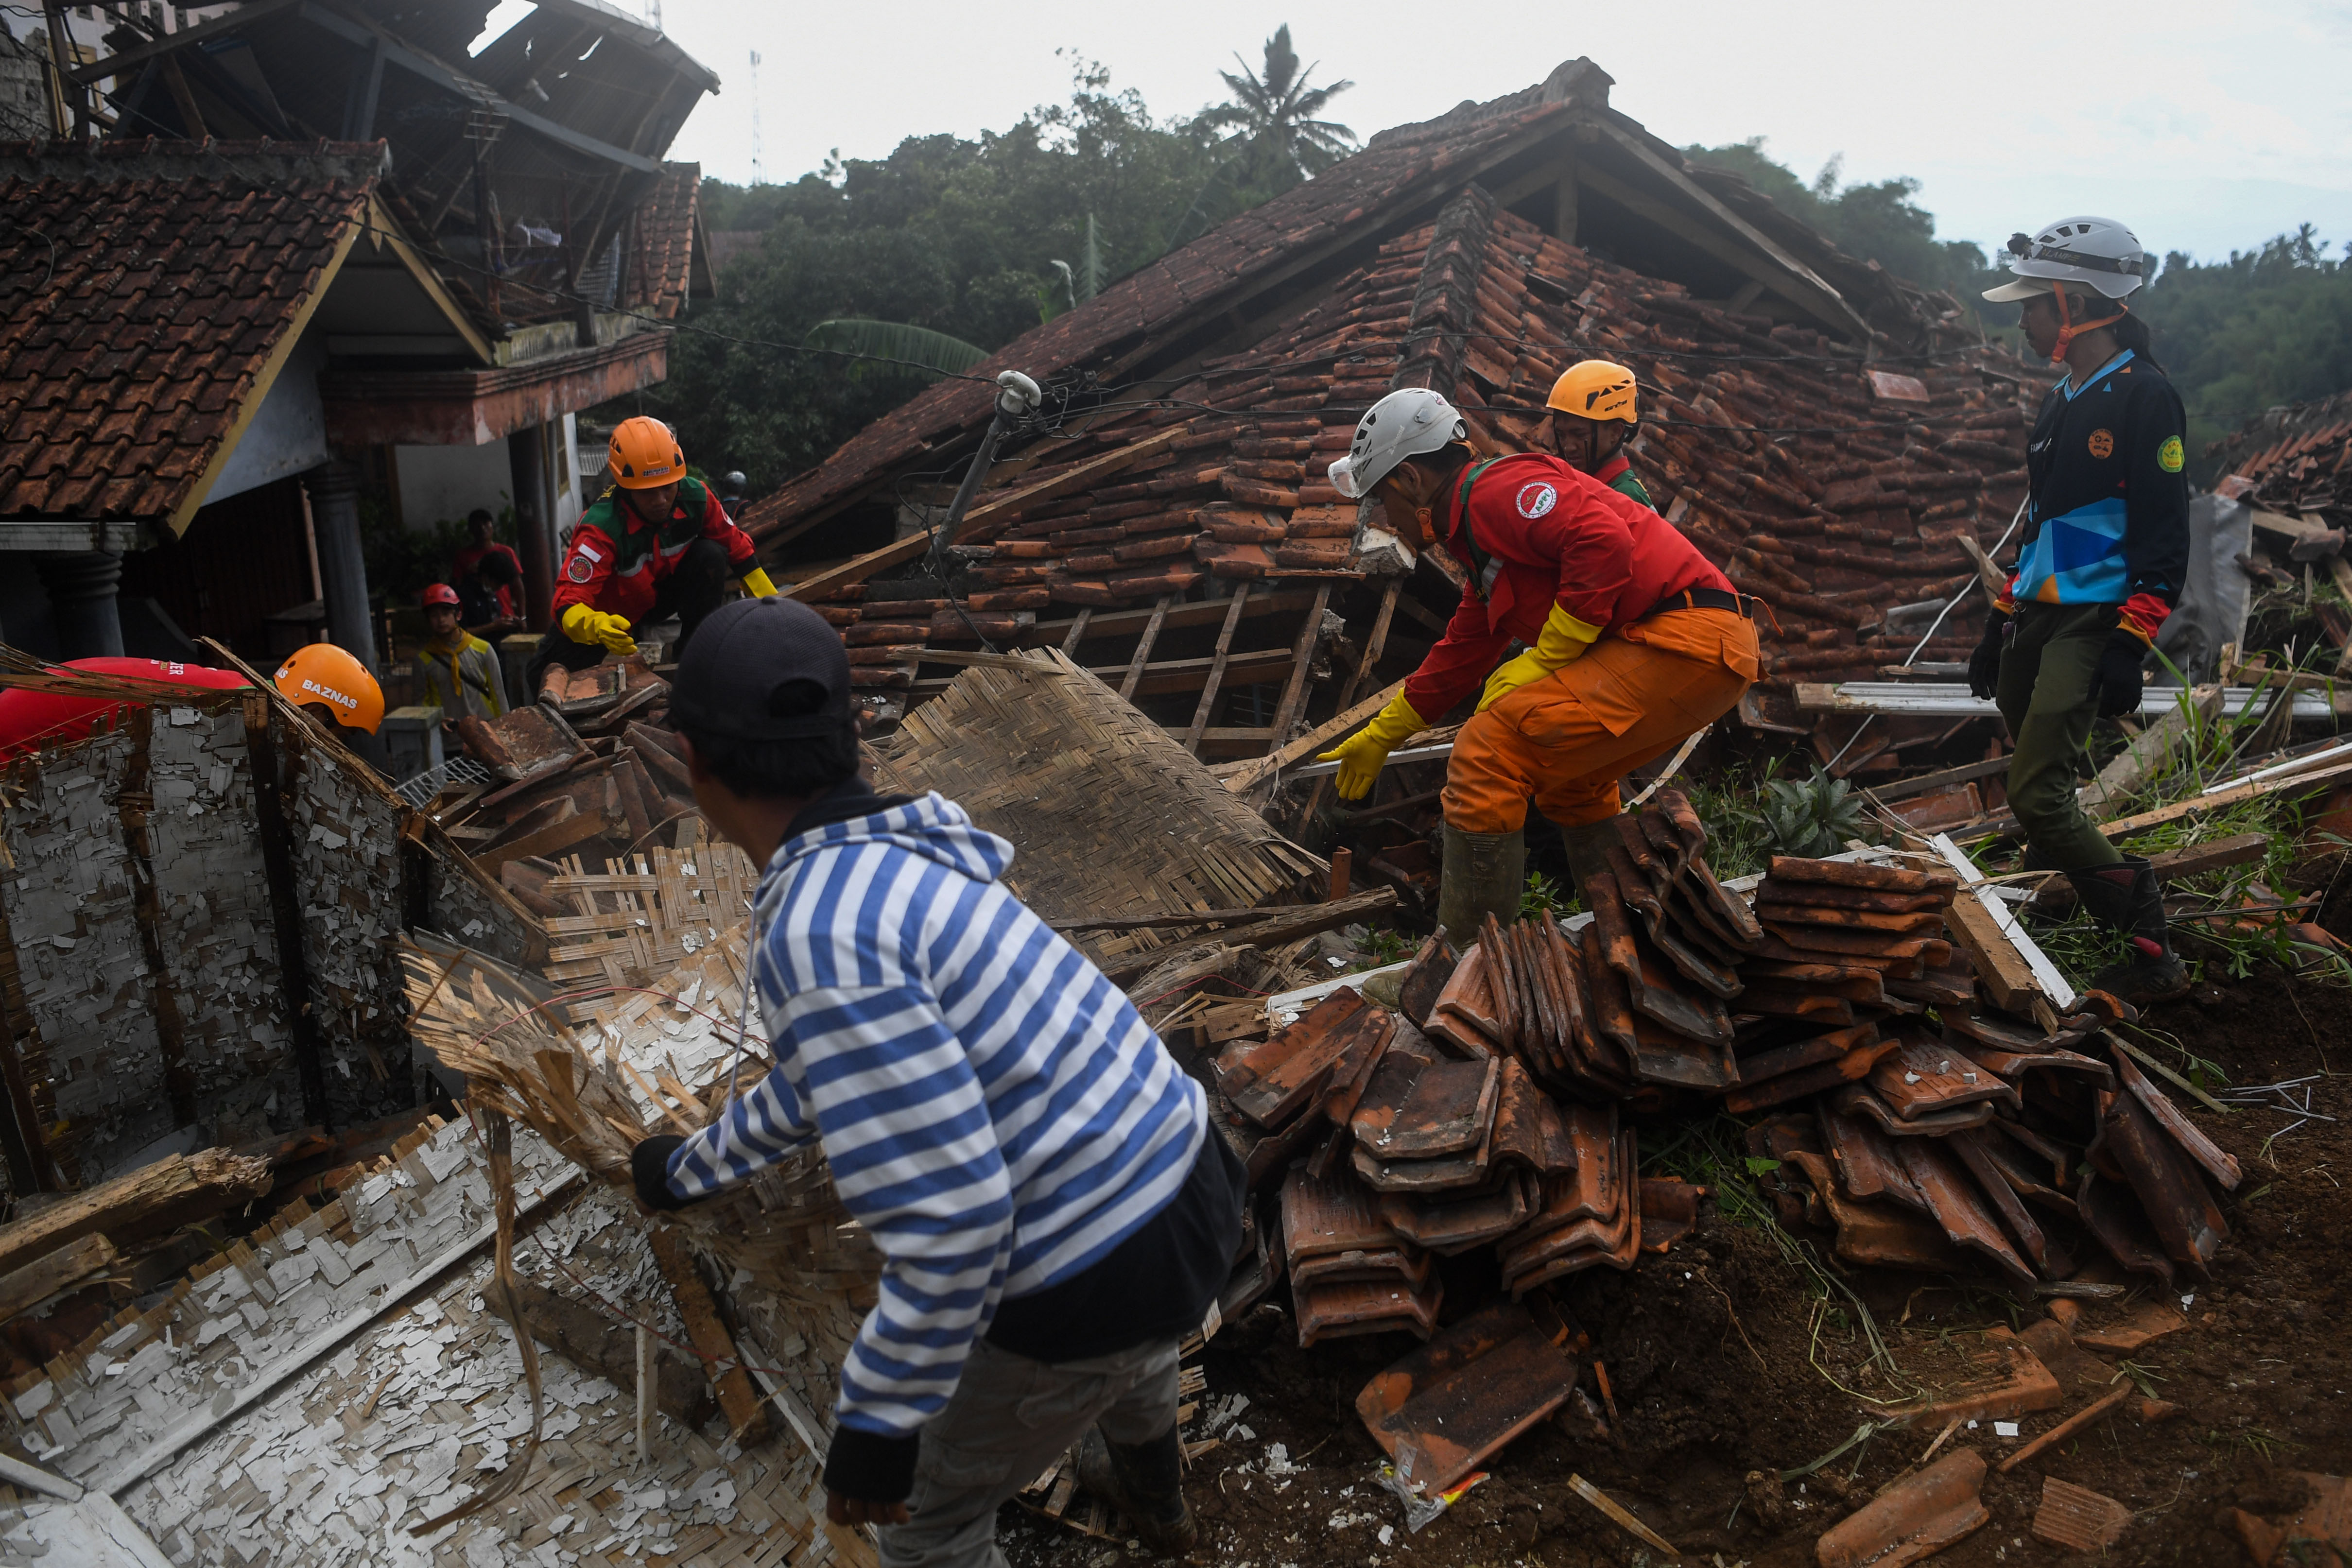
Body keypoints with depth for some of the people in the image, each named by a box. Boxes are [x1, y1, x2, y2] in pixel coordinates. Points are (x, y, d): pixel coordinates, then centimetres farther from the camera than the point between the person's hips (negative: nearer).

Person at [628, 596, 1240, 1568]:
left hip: (1096, 1285, -8)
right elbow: (825, 1077, 22)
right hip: (1192, 1172, 8)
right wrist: (694, 1167, 37)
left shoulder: (816, 934, -26)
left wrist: (875, 1424, -14)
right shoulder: (900, 857, 4)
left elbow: (949, 1224, -28)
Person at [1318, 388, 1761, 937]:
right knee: (1568, 781, 29)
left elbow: (1604, 543, -24)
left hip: (1685, 641, -11)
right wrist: (1380, 737, 41)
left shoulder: (1498, 487, -8)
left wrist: (1542, 660, -17)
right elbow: (1461, 654, 34)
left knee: (1488, 753, -15)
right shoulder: (1478, 533, 25)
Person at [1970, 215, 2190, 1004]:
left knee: (2037, 797, -17)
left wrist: (2130, 646, -21)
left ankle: (2153, 955, -5)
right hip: (2039, 616, 9)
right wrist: (2000, 625, 22)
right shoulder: (2062, 400, 17)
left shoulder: (2143, 395, -10)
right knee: (2038, 789, 10)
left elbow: (2164, 534, -15)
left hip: (2092, 626, -9)